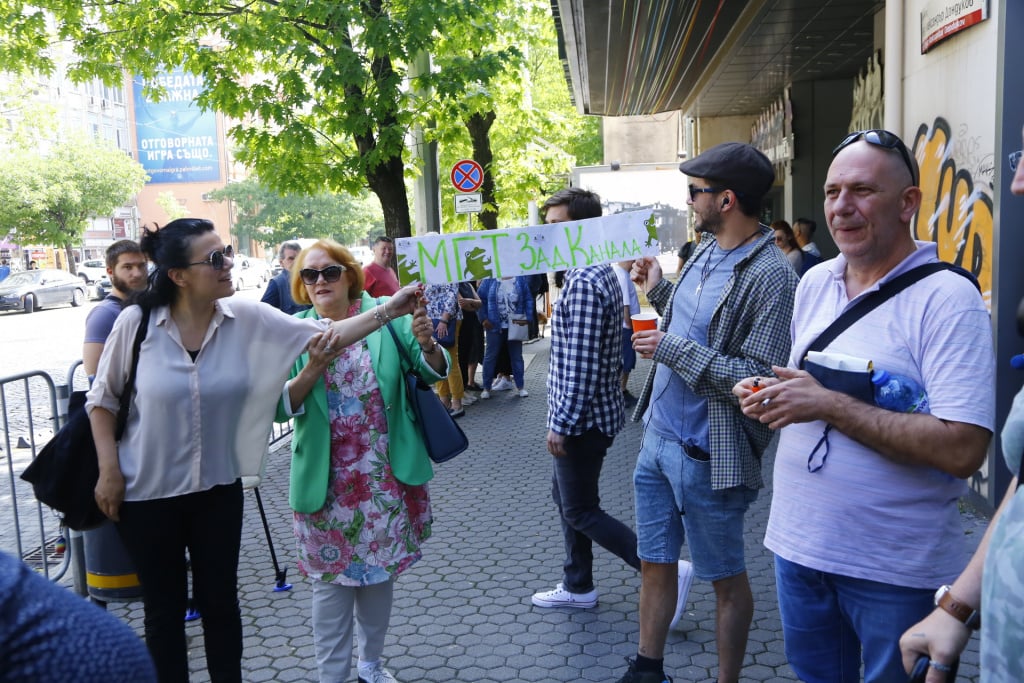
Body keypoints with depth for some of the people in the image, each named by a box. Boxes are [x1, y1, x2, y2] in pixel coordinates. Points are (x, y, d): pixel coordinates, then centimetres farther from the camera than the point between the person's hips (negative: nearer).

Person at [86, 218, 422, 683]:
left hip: (218, 488, 2)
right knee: (164, 608, 13)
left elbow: (323, 334, -15)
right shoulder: (136, 322, -14)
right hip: (147, 491, -2)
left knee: (220, 600, 15)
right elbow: (102, 399, -3)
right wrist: (108, 470, -6)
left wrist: (387, 311, -25)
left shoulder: (247, 319, -10)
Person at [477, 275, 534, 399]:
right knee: (490, 356, 5)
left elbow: (528, 299, 3)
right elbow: (480, 300, 0)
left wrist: (528, 319, -5)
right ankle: (486, 387, 14)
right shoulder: (489, 280, -3)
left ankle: (520, 386, 20)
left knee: (516, 356, 11)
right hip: (494, 326, -1)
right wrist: (483, 319, -7)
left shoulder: (520, 279, 0)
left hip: (515, 325, 1)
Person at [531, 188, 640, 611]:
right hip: (582, 415, 10)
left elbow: (582, 364, -26)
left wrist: (561, 424, -20)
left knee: (581, 512, 2)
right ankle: (578, 587, 33)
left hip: (582, 418, -10)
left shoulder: (584, 283, -23)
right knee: (566, 500, 20)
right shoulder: (599, 272, 10)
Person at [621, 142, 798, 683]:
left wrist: (672, 349, -23)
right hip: (657, 436, 8)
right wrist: (658, 291, 8)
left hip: (707, 456, -8)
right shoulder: (706, 252, 7)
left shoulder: (769, 276, -20)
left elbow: (758, 379, -26)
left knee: (726, 578, 12)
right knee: (656, 564, 19)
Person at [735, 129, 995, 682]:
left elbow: (962, 450, -25)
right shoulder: (814, 283, 5)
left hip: (894, 570, -6)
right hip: (797, 541, 6)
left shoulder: (947, 298, -16)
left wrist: (830, 405, -24)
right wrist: (770, 396, -5)